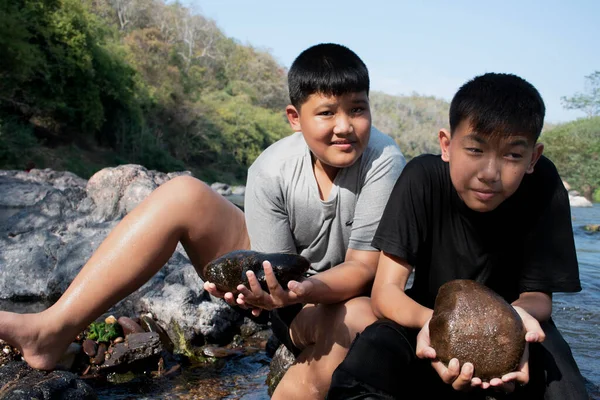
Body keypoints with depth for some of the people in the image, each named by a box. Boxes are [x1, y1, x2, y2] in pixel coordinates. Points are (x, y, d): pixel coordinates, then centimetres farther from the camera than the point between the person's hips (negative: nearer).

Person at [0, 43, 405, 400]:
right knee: (183, 193, -15)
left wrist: (304, 290, -43)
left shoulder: (383, 161, -23)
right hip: (282, 283, 2)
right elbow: (278, 268, -15)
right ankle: (52, 331, -18)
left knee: (361, 320, -41)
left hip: (339, 298, -2)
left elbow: (364, 267, -24)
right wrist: (261, 289, -39)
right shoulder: (269, 171, -16)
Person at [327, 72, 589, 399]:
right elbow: (385, 291, -24)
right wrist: (429, 321, -46)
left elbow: (537, 295, -14)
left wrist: (519, 315, -39)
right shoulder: (423, 178, -23)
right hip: (431, 317, -1)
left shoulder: (542, 185, -20)